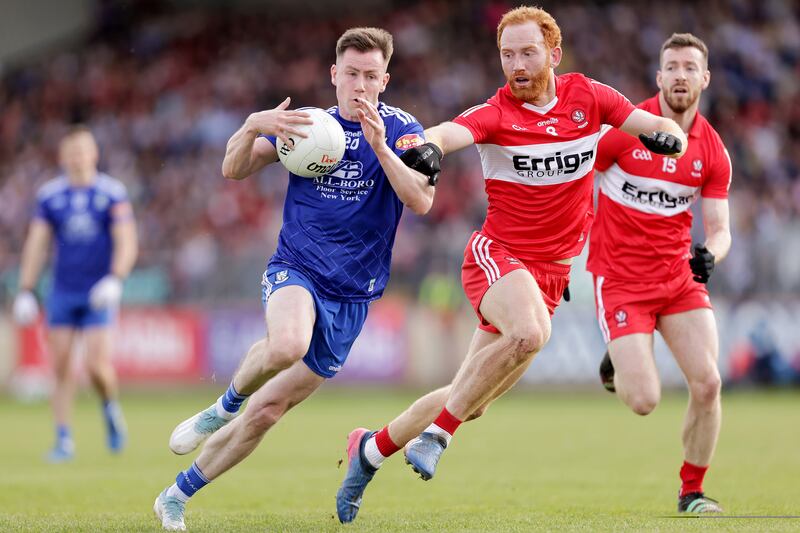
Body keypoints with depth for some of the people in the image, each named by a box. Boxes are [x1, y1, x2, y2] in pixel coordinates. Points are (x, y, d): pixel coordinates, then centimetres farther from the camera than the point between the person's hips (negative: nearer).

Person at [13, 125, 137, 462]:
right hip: (63, 293, 3)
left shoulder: (112, 193, -2)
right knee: (61, 367, -1)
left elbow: (127, 244, -5)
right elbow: (36, 246, 7)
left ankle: (111, 408, 17)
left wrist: (114, 280, -20)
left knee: (97, 364, -14)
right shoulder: (49, 195, 4)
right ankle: (64, 441, 5)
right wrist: (25, 292, 2)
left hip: (99, 294, -2)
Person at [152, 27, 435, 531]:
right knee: (287, 345, -37)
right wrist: (253, 126, -24)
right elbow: (234, 169, -3)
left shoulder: (401, 130, -3)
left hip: (352, 296, 0)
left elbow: (421, 200, -17)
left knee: (266, 412, 1)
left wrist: (380, 146, -30)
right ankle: (224, 408, -7)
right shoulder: (306, 124, 4)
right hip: (296, 269, 0)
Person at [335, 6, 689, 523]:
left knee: (470, 402, 4)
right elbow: (447, 132, -32)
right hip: (497, 255, -4)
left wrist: (668, 135, -23)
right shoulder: (495, 113, -12)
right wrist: (430, 147, -56)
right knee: (529, 331, -37)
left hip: (551, 271, 4)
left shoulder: (587, 96, 1)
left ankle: (373, 448, 25)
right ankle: (439, 431, -20)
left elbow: (661, 128, 1)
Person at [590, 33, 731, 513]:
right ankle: (618, 364, 26)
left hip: (679, 276, 3)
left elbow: (719, 229, 3)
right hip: (621, 278, -3)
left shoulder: (712, 151, 0)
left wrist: (710, 254, -21)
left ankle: (693, 491, 10)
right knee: (645, 400, -13)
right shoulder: (623, 128, -10)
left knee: (708, 384, -12)